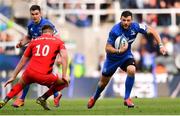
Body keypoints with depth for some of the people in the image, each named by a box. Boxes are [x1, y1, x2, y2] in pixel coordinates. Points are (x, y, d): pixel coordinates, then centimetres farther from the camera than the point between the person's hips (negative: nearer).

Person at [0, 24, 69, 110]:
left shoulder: (34, 41, 22)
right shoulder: (58, 41, 14)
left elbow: (22, 61, 25)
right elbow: (64, 56, -4)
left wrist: (13, 77, 29)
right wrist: (64, 76, -5)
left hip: (29, 73, 4)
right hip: (43, 76, -4)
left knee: (20, 84, 36)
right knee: (64, 82, 19)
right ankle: (43, 98, 12)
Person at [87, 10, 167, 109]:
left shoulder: (135, 27, -21)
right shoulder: (115, 31, -30)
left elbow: (152, 31, -9)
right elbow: (107, 48, -24)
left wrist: (160, 45, -17)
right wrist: (118, 51, -42)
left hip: (126, 55, 2)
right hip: (113, 57, -1)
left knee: (131, 70, -30)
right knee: (104, 81, 11)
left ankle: (127, 98, -16)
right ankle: (95, 97, 45)